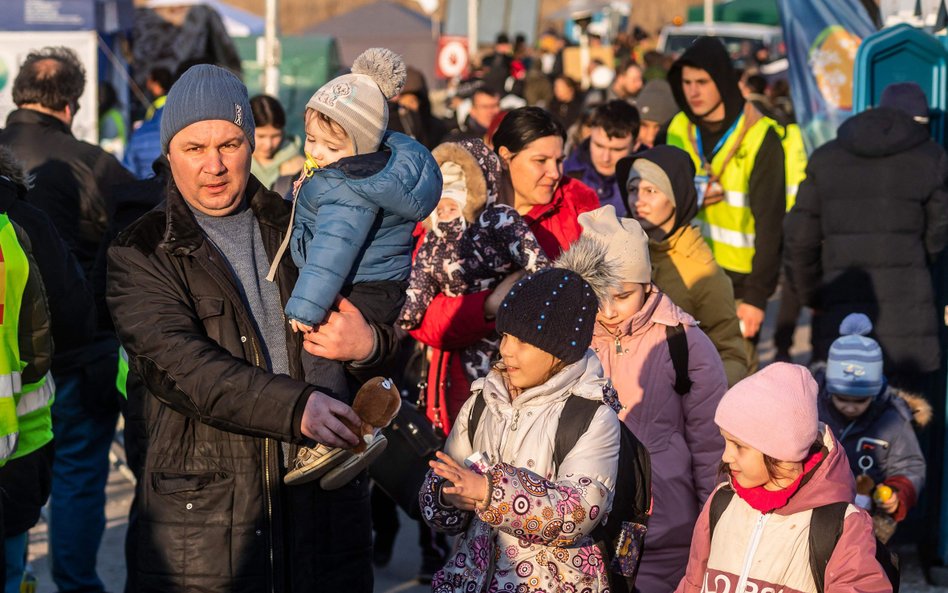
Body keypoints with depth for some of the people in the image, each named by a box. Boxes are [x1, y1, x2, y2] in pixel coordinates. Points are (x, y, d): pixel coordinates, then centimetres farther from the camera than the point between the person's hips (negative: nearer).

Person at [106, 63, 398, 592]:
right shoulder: (141, 252, 2)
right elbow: (178, 364, -14)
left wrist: (368, 345, -10)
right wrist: (295, 407, -25)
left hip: (323, 500, 3)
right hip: (199, 509, -3)